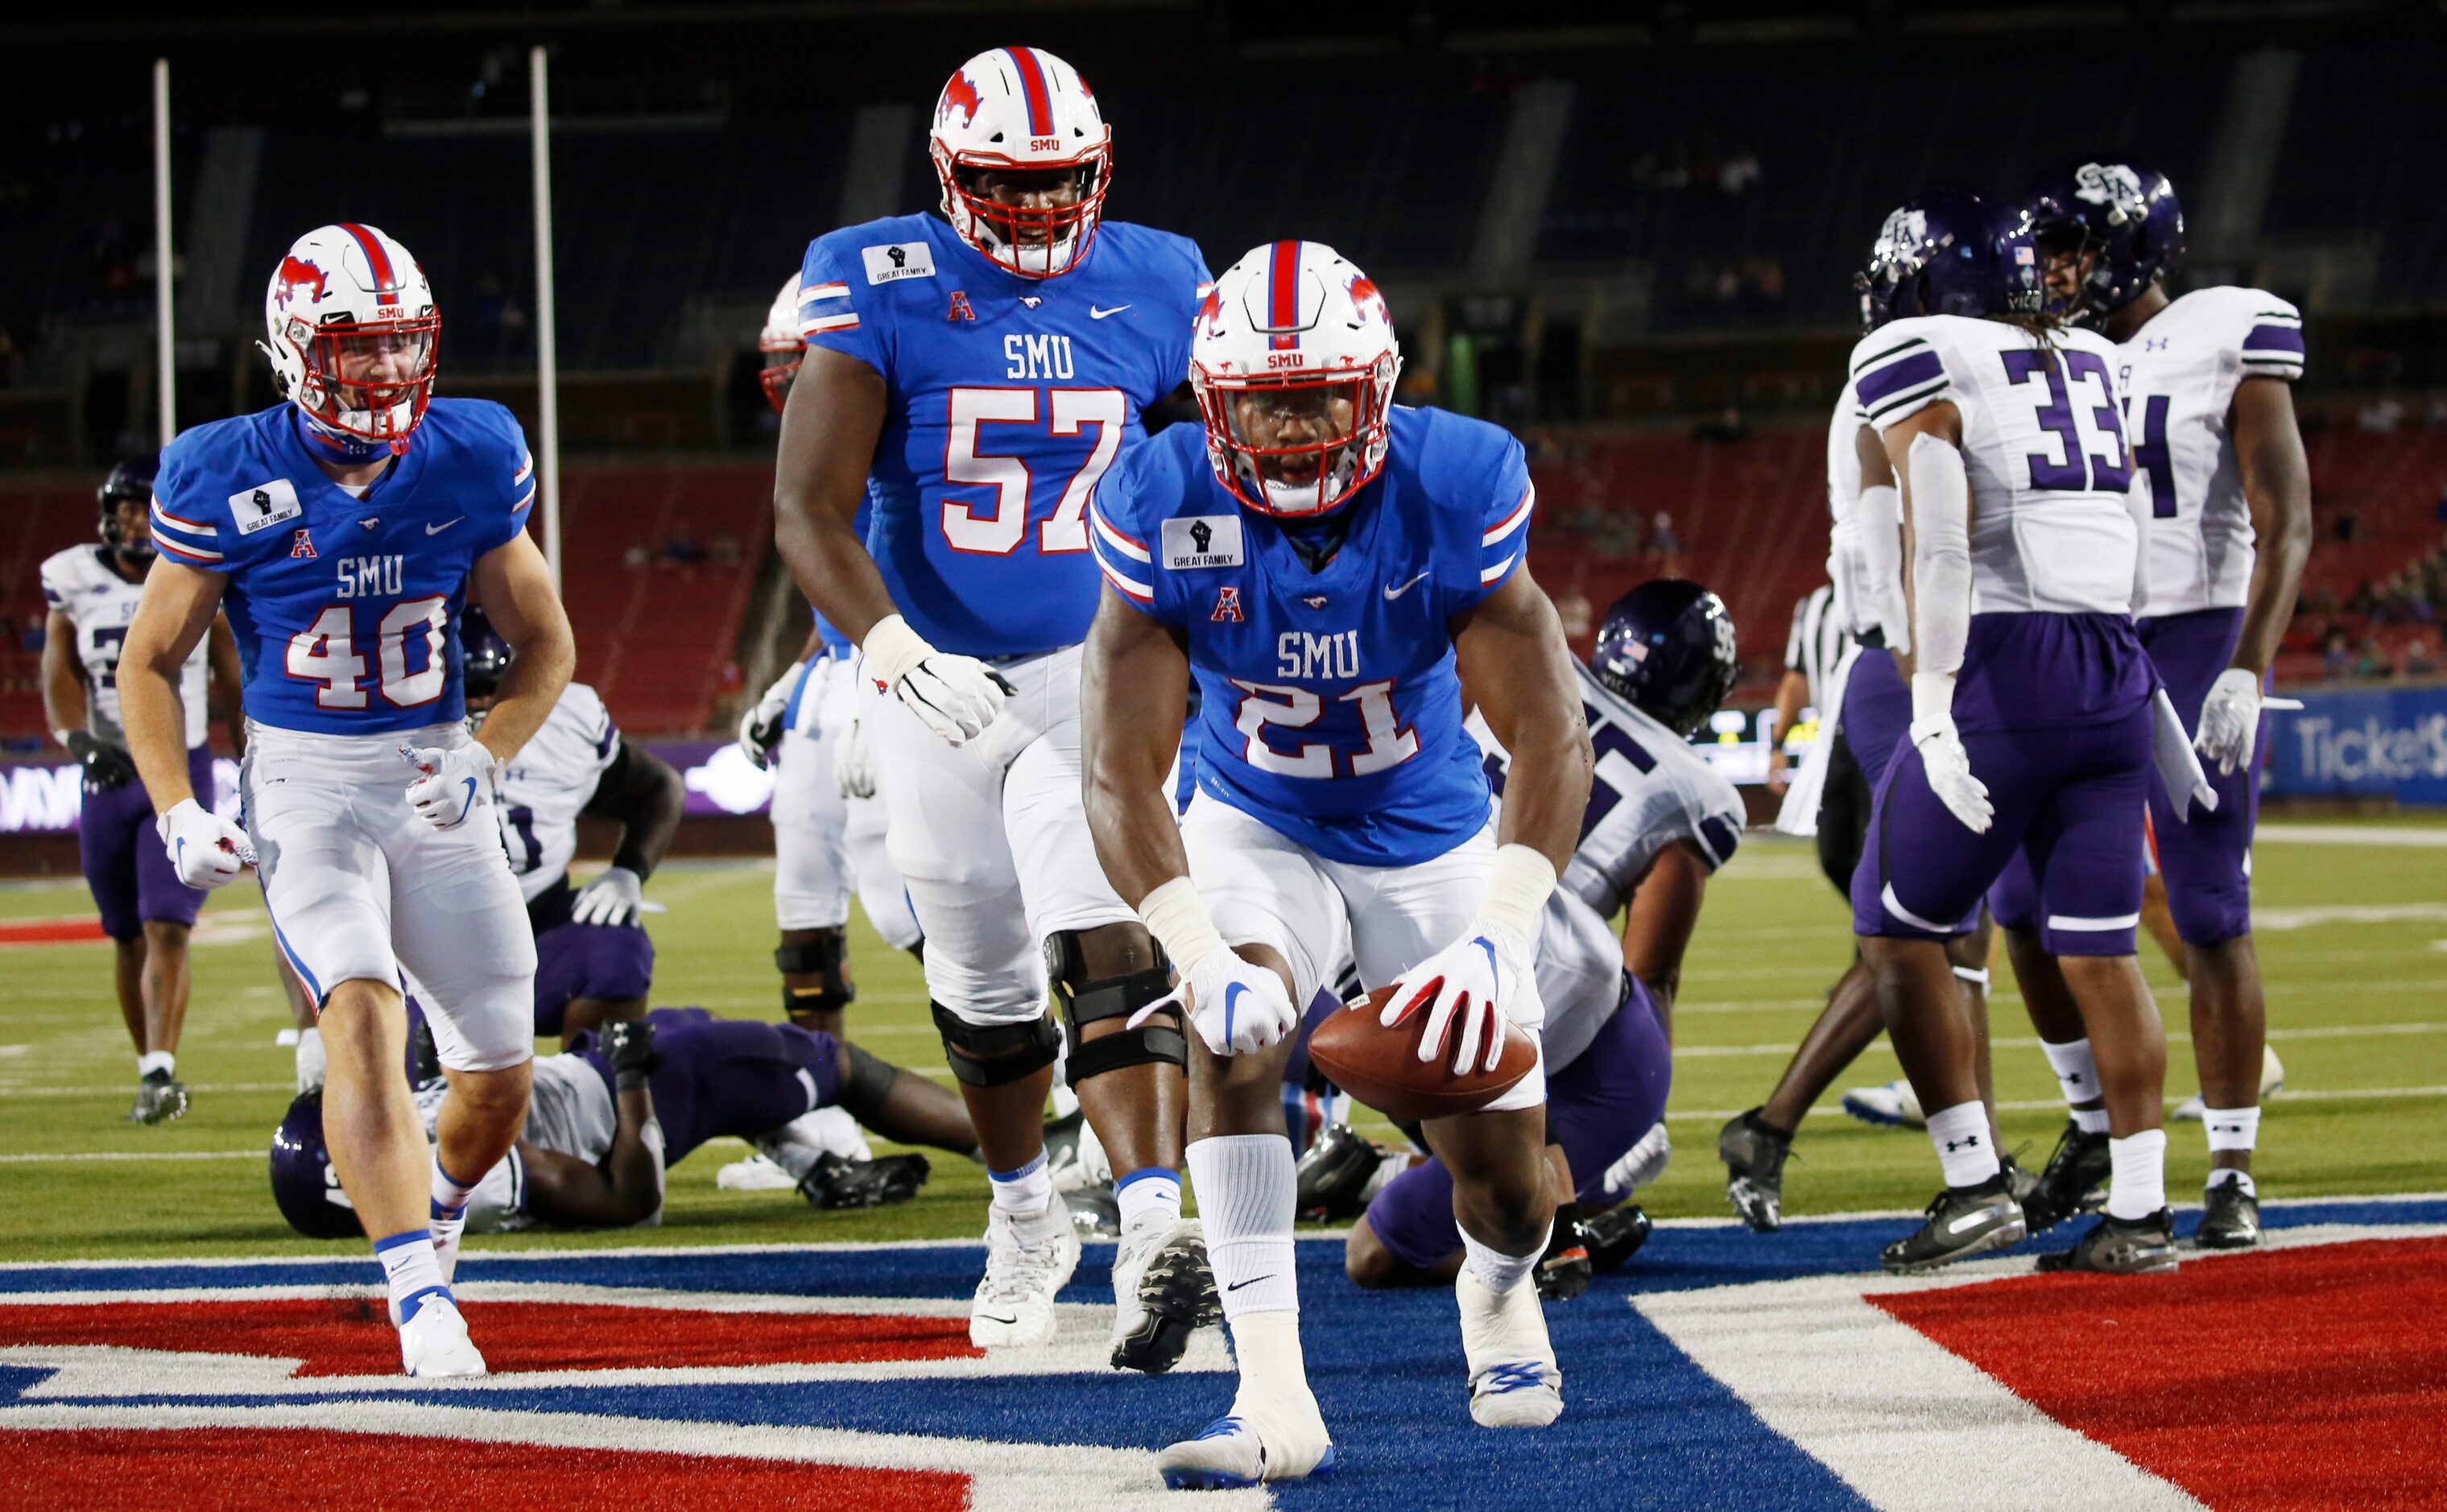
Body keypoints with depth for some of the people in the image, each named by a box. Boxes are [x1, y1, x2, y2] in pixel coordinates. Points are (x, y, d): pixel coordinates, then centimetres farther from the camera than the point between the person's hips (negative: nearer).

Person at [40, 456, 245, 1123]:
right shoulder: (76, 581, 1)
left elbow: (233, 680, 7)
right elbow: (60, 673, 3)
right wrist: (80, 739, -15)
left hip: (183, 772, -2)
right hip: (109, 774, 2)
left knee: (167, 929, -15)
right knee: (128, 938, 8)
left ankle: (160, 1072, -20)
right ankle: (152, 1068, 20)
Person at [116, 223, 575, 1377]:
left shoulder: (469, 464, -3)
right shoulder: (231, 482, -10)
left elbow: (545, 646, 8)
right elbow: (149, 664, 1)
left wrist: (483, 759, -8)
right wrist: (178, 814, -11)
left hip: (432, 780, 3)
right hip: (302, 781, -3)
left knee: (499, 1077, 4)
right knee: (362, 1012, -26)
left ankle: (434, 1207, 38)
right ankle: (421, 1299, -31)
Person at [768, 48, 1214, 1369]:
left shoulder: (1149, 289, -2)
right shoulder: (882, 294, -12)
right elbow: (809, 509, -19)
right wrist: (886, 645, -34)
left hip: (1094, 670, 0)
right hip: (934, 680, 0)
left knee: (1109, 951, -19)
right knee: (983, 983, 15)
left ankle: (1153, 1230, -31)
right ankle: (1024, 1222, 38)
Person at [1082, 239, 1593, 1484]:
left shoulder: (1455, 490, -27)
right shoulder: (1165, 511, -26)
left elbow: (1549, 735, -31)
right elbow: (1123, 773, -29)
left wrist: (1500, 942, -46)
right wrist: (1200, 957, -45)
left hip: (1430, 832, 0)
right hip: (1258, 830, 0)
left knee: (1506, 1181, 1)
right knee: (1233, 1033, -31)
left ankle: (1498, 1291, 40)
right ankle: (1274, 1402, -31)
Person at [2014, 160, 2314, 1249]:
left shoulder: (2225, 348, -7)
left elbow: (2286, 527, -12)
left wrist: (2246, 671, -21)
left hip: (2199, 645, -6)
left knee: (2210, 918, -6)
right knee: (2030, 901, 2)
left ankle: (2233, 1172, 3)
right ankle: (2094, 1121, 20)